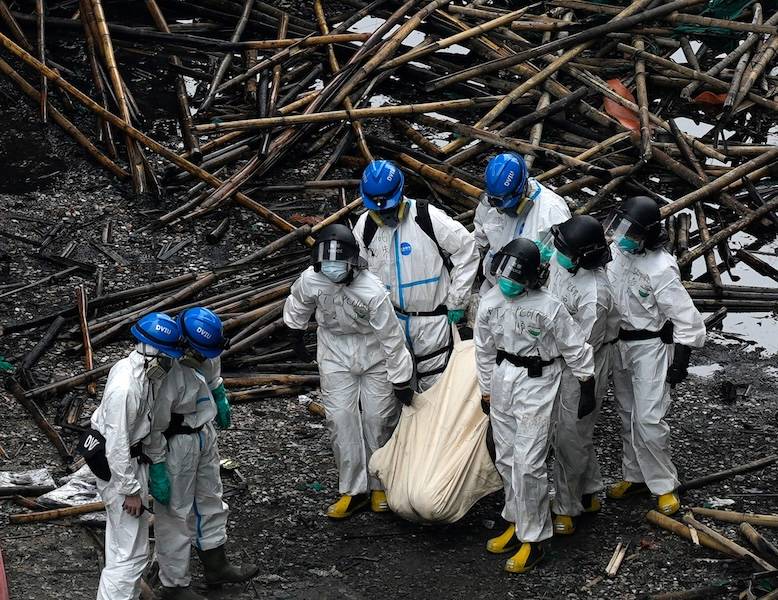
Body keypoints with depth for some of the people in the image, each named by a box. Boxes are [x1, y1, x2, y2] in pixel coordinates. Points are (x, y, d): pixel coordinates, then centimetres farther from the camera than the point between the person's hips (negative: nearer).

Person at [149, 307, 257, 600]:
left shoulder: (203, 350, -13)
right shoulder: (166, 372, -36)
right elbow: (154, 426, -27)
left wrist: (220, 395, 25)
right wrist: (157, 467, -21)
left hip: (205, 433, 9)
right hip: (176, 444, -9)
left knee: (210, 500, 24)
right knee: (176, 512, 6)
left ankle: (216, 566, 43)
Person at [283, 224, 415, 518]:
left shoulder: (372, 291, -31)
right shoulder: (311, 279, -21)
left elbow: (391, 337, -22)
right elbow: (297, 304, 6)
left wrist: (401, 381, -15)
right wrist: (296, 333, 21)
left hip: (373, 353, -3)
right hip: (336, 353, 3)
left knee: (378, 419, 1)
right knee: (341, 419, -3)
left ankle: (380, 485, 19)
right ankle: (353, 491, 6)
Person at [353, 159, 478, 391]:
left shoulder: (429, 218, -18)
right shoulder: (365, 226, -5)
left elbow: (467, 252, -10)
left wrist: (457, 302, -7)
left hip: (432, 318, -4)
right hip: (392, 318, 4)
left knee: (433, 383, 4)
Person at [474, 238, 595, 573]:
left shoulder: (549, 307, -18)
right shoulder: (490, 303, -2)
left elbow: (576, 349, -8)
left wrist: (587, 390, -2)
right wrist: (486, 391, 16)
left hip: (536, 386, -6)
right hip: (502, 382, 6)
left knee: (527, 464, -9)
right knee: (506, 460, 14)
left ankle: (532, 539, 0)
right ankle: (516, 523, 31)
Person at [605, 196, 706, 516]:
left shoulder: (661, 269, -24)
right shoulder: (618, 252, -3)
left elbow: (686, 317, -19)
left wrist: (681, 358, -19)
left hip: (651, 348, -7)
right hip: (620, 344, 7)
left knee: (648, 419, -9)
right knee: (628, 415, 16)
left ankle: (664, 485, 7)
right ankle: (635, 477, 30)